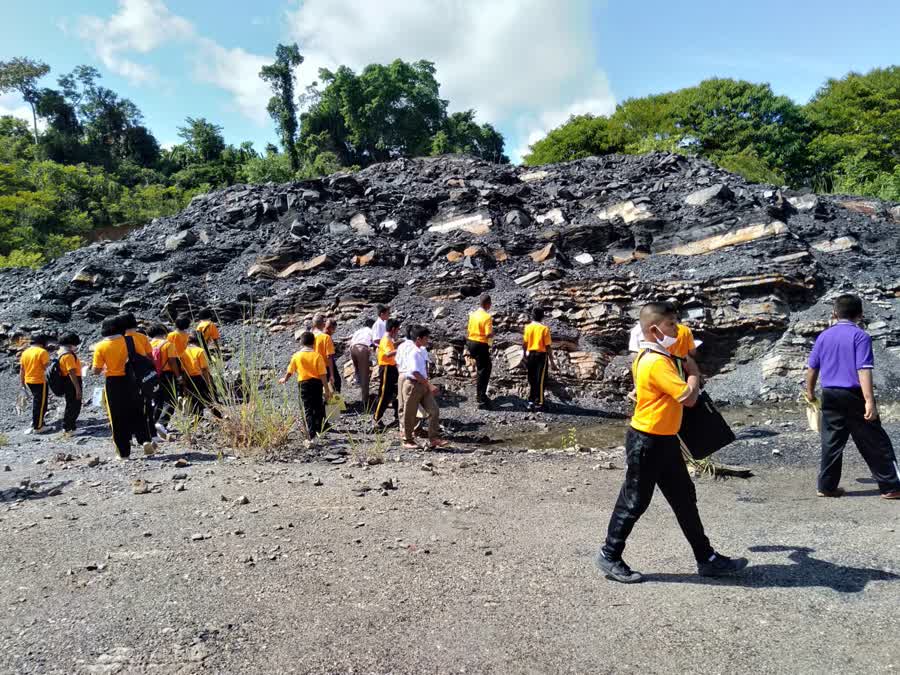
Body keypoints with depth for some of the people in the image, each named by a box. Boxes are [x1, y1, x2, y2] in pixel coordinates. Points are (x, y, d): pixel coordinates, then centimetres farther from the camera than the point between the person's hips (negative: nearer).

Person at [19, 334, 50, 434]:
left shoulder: (25, 352, 8)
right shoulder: (42, 352, -13)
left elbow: (21, 370, 12)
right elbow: (46, 367, -18)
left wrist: (22, 383, 19)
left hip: (28, 381, 7)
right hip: (40, 381, -7)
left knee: (36, 402, 22)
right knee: (40, 404, 2)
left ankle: (35, 421, 27)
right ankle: (37, 427, 7)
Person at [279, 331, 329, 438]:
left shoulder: (296, 356, -4)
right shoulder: (317, 356, -8)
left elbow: (290, 371, 8)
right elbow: (323, 374, -11)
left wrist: (284, 379, 28)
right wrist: (326, 388, -5)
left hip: (304, 383, 0)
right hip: (317, 383, 0)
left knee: (307, 409, 2)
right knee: (318, 407, 17)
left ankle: (311, 434, -5)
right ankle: (319, 430, 27)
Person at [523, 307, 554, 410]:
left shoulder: (528, 327, 0)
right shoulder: (544, 329, -10)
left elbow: (524, 344, 3)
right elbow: (548, 346, -10)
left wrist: (525, 357, 17)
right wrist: (551, 361, -4)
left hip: (530, 355, 4)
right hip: (541, 355, -4)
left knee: (531, 379, 13)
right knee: (540, 380, 2)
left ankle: (531, 401, 16)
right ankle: (538, 402, 4)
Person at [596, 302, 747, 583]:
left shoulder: (651, 357, 9)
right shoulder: (656, 362, -24)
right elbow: (688, 397, -24)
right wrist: (693, 372, -7)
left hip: (665, 441, 10)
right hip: (647, 442, -10)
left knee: (684, 499, 15)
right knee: (634, 502, 3)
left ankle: (706, 558, 27)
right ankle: (610, 556, 19)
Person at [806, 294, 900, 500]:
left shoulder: (823, 336, 7)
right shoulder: (860, 336, -9)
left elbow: (812, 368, 12)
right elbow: (863, 370, -18)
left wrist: (810, 391, 26)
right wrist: (870, 401, -20)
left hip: (830, 396, 5)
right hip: (854, 396, -5)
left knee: (831, 442, 10)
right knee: (875, 442, 6)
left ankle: (827, 486, 12)